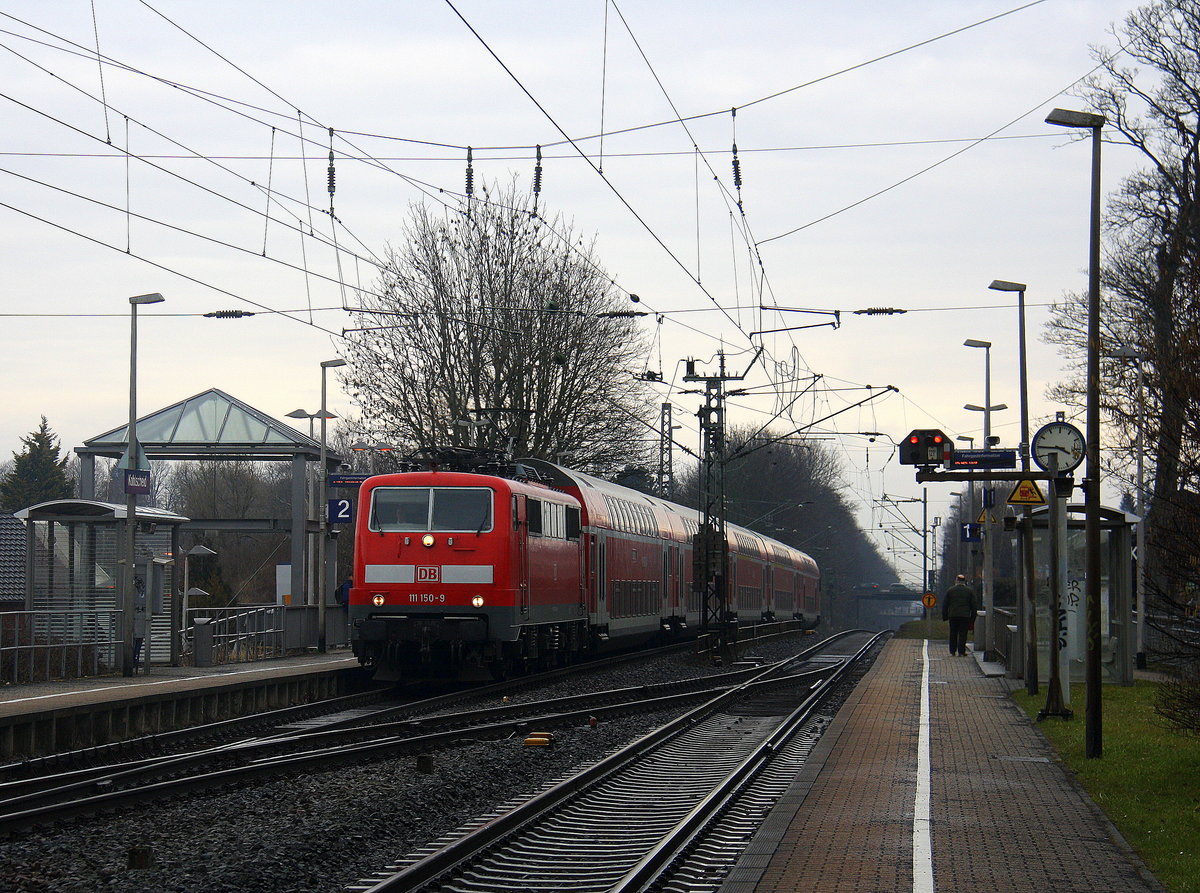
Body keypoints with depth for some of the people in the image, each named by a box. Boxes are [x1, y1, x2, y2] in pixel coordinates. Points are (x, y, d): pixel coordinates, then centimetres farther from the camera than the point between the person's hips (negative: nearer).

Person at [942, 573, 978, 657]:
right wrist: (972, 618, 11)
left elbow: (945, 604, 5)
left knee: (953, 634, 11)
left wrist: (944, 616, 12)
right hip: (965, 615, -1)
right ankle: (961, 651, -5)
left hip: (953, 615, 1)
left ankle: (952, 651, 14)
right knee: (963, 634, 1)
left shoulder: (950, 590, 4)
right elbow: (973, 605, 5)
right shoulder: (970, 591, 3)